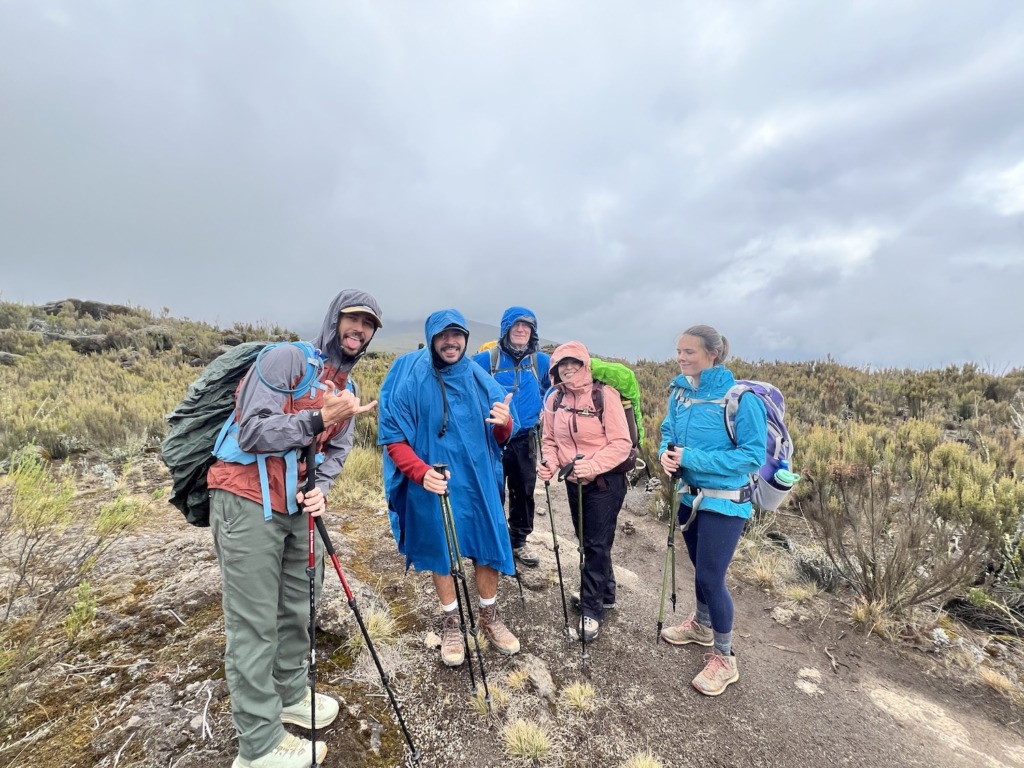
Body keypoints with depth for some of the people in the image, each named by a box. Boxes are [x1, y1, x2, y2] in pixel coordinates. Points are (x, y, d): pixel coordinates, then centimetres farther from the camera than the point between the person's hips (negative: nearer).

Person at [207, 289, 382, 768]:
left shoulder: (346, 389, 11)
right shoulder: (287, 358, -13)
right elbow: (252, 433, -18)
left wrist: (320, 487, -5)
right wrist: (318, 419, -27)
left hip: (298, 508, 8)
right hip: (248, 503, -7)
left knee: (296, 611, 18)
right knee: (254, 625, 1)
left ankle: (290, 696, 39)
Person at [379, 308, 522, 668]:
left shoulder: (480, 378, -1)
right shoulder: (409, 380, -12)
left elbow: (499, 436, 4)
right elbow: (393, 439, -10)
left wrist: (504, 423, -20)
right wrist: (422, 472, -26)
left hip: (479, 482, 3)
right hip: (433, 485, -3)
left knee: (489, 546, 12)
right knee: (440, 553, 12)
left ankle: (490, 616, 39)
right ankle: (451, 623, 38)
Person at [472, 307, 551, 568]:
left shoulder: (541, 361, 2)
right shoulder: (487, 359, -6)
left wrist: (544, 410, 9)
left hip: (525, 439, 3)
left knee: (524, 491, 13)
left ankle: (518, 541, 31)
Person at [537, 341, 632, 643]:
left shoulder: (605, 394, -16)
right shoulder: (554, 399, 0)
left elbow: (622, 442, -17)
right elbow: (550, 440, 8)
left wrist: (593, 465, -28)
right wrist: (550, 464, -11)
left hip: (606, 480, -6)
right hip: (574, 481, 6)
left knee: (597, 544, 1)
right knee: (588, 541, 18)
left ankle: (591, 609, 17)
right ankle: (605, 593, 40)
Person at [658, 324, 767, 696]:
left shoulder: (740, 397, -21)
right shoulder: (680, 391, -2)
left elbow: (753, 455, -20)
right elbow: (669, 431, 9)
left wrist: (692, 459, -26)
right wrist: (666, 452, -14)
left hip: (724, 503, -6)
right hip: (690, 495, 6)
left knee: (711, 576, 3)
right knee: (701, 568, 24)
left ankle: (724, 659, 25)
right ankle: (702, 625, 48)